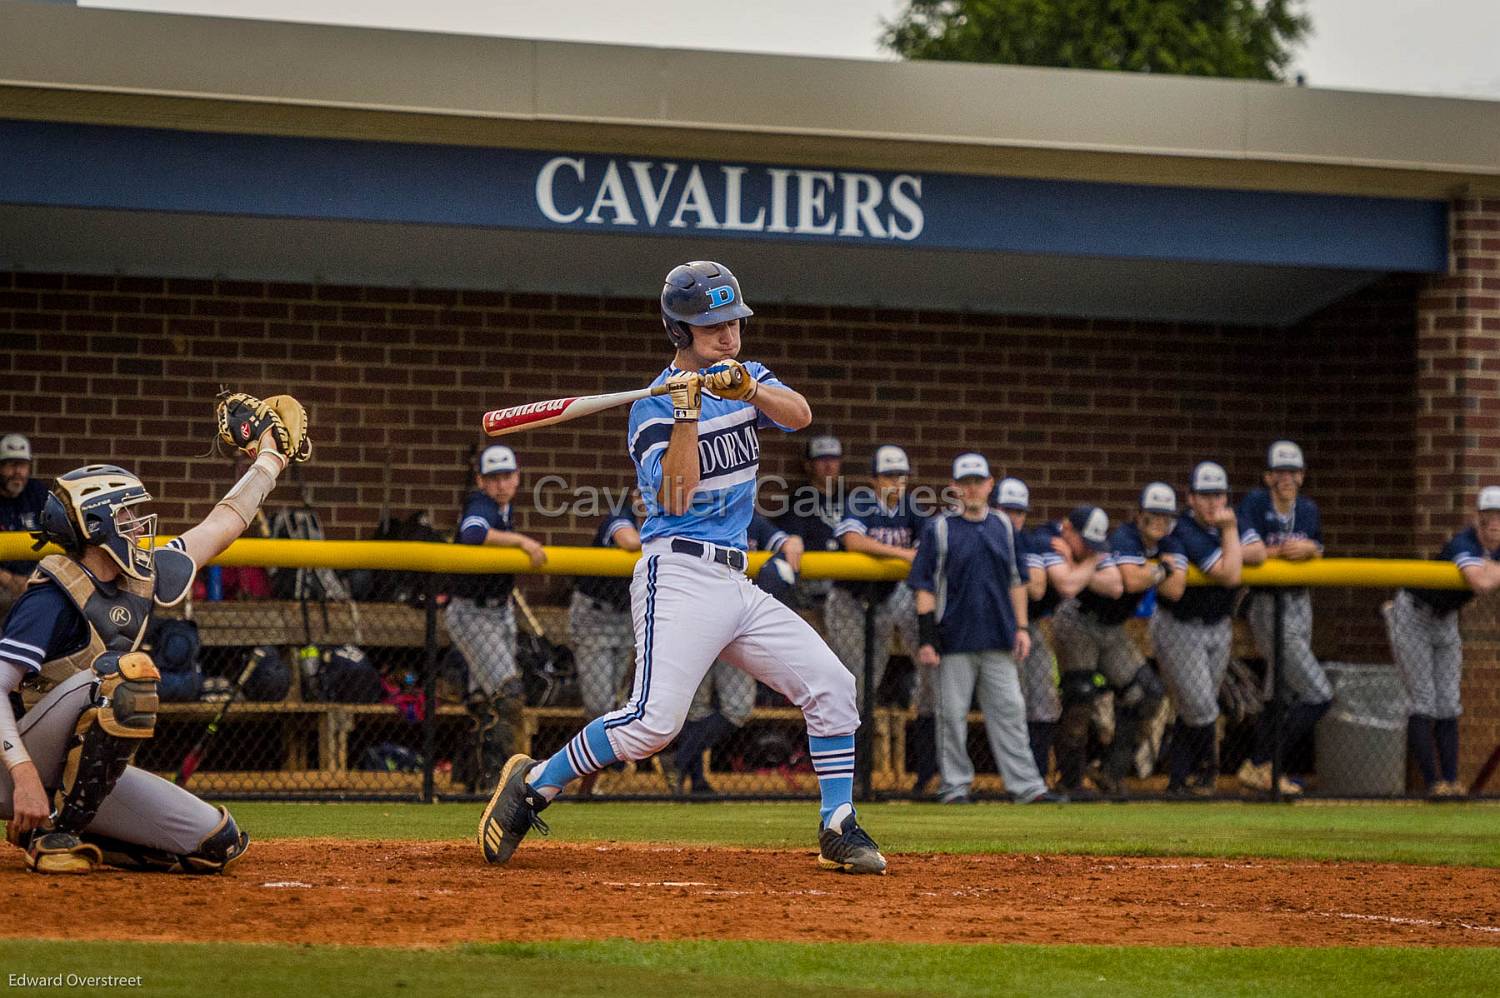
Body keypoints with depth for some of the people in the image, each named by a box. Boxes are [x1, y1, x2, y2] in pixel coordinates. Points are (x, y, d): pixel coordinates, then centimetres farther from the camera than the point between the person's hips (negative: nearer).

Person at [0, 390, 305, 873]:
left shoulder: (142, 580, 9)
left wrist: (270, 457, 29)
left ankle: (58, 829, 7)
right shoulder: (54, 596, -16)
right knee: (126, 671, -31)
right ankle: (54, 831, -21)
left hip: (84, 773, 8)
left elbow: (220, 526, 23)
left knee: (220, 844, -2)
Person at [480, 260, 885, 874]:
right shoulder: (654, 407, -7)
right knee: (654, 721, -21)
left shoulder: (743, 377, 14)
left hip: (736, 583, 7)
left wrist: (749, 389, -23)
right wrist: (687, 410, -25)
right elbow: (675, 499, -19)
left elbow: (800, 414, -5)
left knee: (830, 684, 0)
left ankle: (838, 830, 7)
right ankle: (533, 785, -6)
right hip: (680, 576, -7)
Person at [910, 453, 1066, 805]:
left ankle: (1026, 785, 1)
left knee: (1009, 710, 1)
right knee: (952, 715, -1)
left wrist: (1021, 627, 9)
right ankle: (955, 786, 8)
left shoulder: (1003, 526, 11)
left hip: (999, 642, 3)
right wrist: (926, 639, -9)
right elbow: (925, 587, -3)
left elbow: (1017, 580, 17)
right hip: (955, 640, -3)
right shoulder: (939, 529, -1)